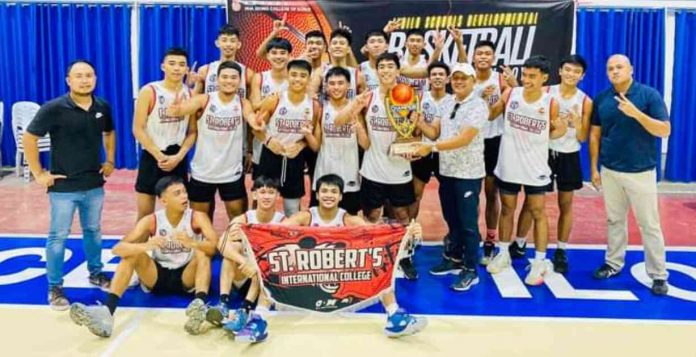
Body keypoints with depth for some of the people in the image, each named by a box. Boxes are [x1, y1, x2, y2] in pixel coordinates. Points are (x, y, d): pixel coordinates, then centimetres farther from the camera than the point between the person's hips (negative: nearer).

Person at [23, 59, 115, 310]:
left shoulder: (102, 107, 1)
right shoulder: (54, 109, -14)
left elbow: (109, 133, 20)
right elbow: (29, 138, -10)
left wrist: (110, 161, 11)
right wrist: (38, 173, -11)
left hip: (94, 184, 4)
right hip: (63, 186, -4)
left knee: (93, 231, 17)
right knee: (58, 236, 3)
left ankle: (96, 273, 35)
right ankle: (55, 288, 15)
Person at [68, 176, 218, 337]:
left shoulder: (197, 218, -13)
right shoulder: (150, 221, -11)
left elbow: (213, 247, -27)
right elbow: (118, 249, -20)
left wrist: (191, 243, -48)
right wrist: (145, 247, -41)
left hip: (187, 276, -1)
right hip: (157, 275, 2)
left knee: (202, 253, -30)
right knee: (132, 253, -23)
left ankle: (200, 305, -53)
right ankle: (107, 311, -36)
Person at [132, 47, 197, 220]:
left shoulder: (190, 94, 2)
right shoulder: (149, 92, -8)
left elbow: (193, 131, 2)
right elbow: (138, 130, -10)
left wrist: (178, 156, -11)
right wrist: (159, 156, -15)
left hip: (178, 159, 3)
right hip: (152, 158, -3)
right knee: (145, 215, 3)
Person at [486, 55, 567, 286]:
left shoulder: (550, 103, -11)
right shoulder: (510, 95, -7)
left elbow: (559, 129, 5)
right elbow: (490, 115, 6)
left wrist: (541, 138, -6)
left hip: (535, 168, -2)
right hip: (508, 165, 2)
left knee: (537, 213, 7)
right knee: (507, 210, 14)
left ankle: (539, 262, 17)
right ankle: (503, 254, 30)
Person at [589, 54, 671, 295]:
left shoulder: (650, 95, -8)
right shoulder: (601, 99, 3)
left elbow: (665, 131, -14)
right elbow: (595, 135, 8)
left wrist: (637, 113, -27)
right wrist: (594, 168, 5)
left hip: (641, 172, -3)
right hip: (610, 171, 3)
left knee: (649, 224, 3)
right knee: (614, 220, 14)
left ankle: (658, 275, 12)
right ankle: (613, 263, 27)